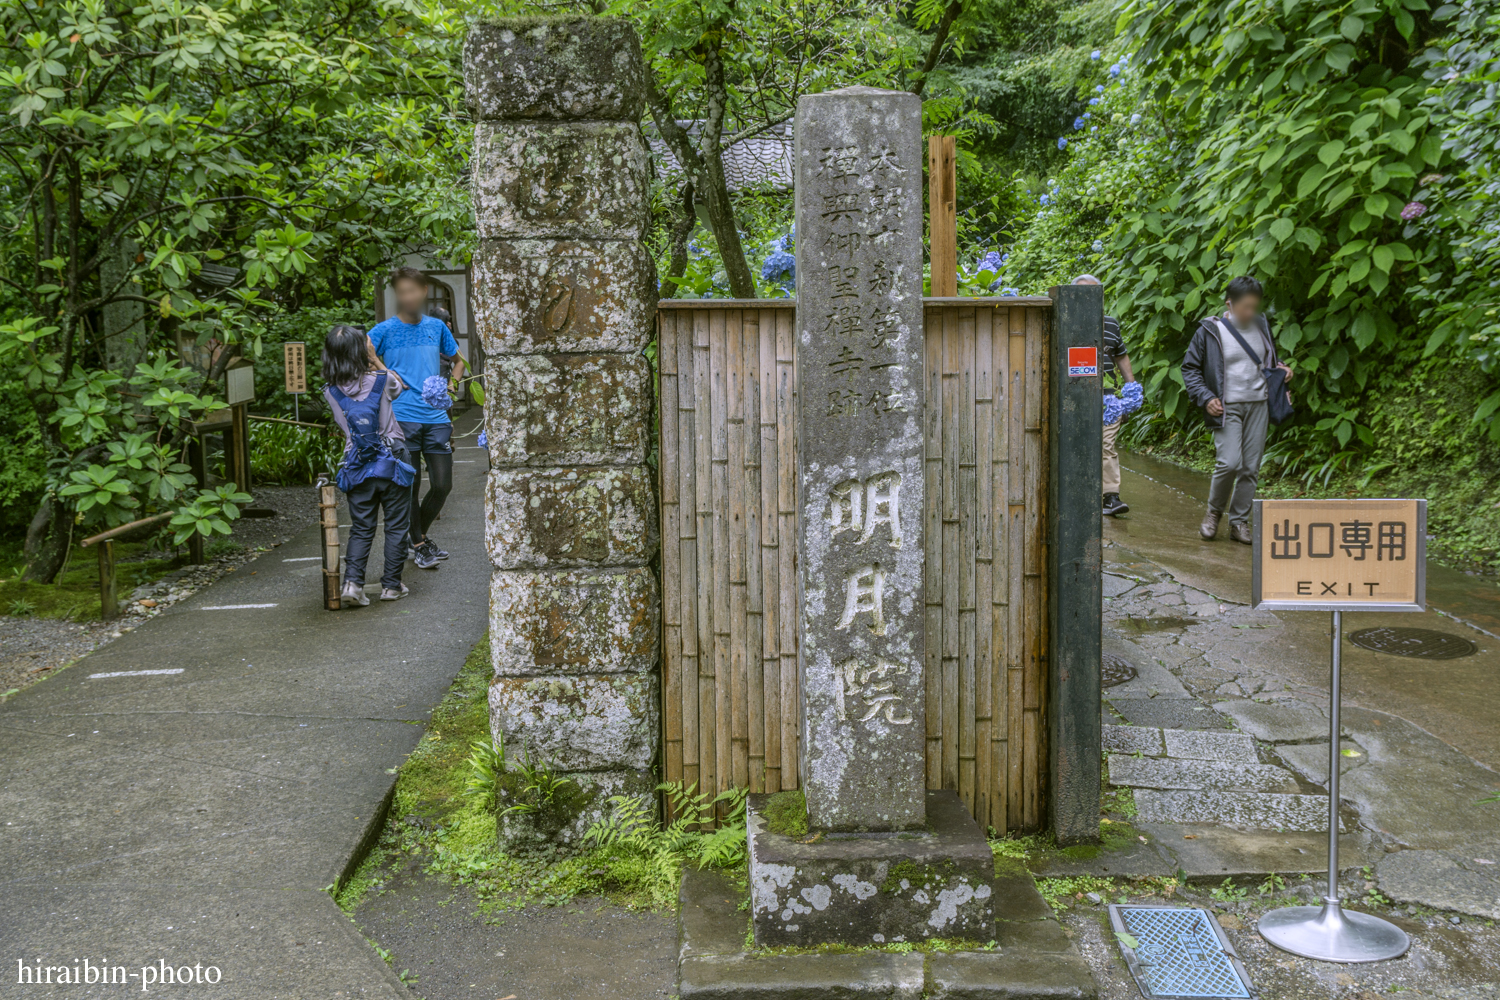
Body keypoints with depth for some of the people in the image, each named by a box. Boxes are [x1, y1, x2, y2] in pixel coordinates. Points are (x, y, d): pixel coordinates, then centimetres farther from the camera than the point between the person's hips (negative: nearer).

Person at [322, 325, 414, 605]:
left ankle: (352, 581, -5)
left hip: (357, 468, 2)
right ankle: (391, 585, 13)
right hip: (391, 463, -2)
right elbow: (398, 386, 15)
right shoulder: (382, 382, -9)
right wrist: (374, 359, 16)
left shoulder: (331, 392, -4)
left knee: (361, 529, 11)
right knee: (396, 526, 10)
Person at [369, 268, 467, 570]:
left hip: (436, 417, 3)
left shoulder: (437, 327, 11)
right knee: (411, 485, 1)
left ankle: (421, 533, 28)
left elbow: (458, 360, 25)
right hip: (403, 418, -3)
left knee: (442, 485, 4)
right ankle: (419, 544, 16)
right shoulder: (384, 330, 0)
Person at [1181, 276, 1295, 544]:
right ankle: (1214, 511, 7)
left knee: (1251, 468, 3)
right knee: (1229, 463, -18)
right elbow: (1189, 367, 1)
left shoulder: (1261, 326, 11)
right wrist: (1205, 398, -10)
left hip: (1257, 405, 5)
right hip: (1227, 408, -5)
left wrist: (1282, 369, 5)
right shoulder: (1211, 330, -3)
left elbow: (1271, 360, 28)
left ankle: (1239, 522, 15)